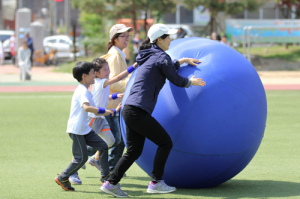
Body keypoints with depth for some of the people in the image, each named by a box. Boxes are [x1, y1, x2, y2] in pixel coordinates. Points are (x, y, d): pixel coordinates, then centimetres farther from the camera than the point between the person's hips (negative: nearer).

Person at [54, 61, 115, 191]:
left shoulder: (86, 91, 18)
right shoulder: (82, 91, -15)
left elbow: (95, 111, 20)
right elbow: (86, 107, -33)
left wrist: (111, 112, 15)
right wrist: (103, 110, -29)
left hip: (85, 129, 10)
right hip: (76, 130, -10)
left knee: (103, 146, 5)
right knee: (81, 158, -7)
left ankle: (105, 176, 10)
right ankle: (62, 178, 8)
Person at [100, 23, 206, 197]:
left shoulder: (150, 55, 19)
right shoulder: (161, 56, -8)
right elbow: (176, 80, 0)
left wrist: (183, 60, 44)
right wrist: (191, 82, 18)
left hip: (130, 111, 9)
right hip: (138, 112, -9)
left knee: (134, 151, 14)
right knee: (165, 142, 2)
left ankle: (111, 183, 13)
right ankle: (156, 183, 6)